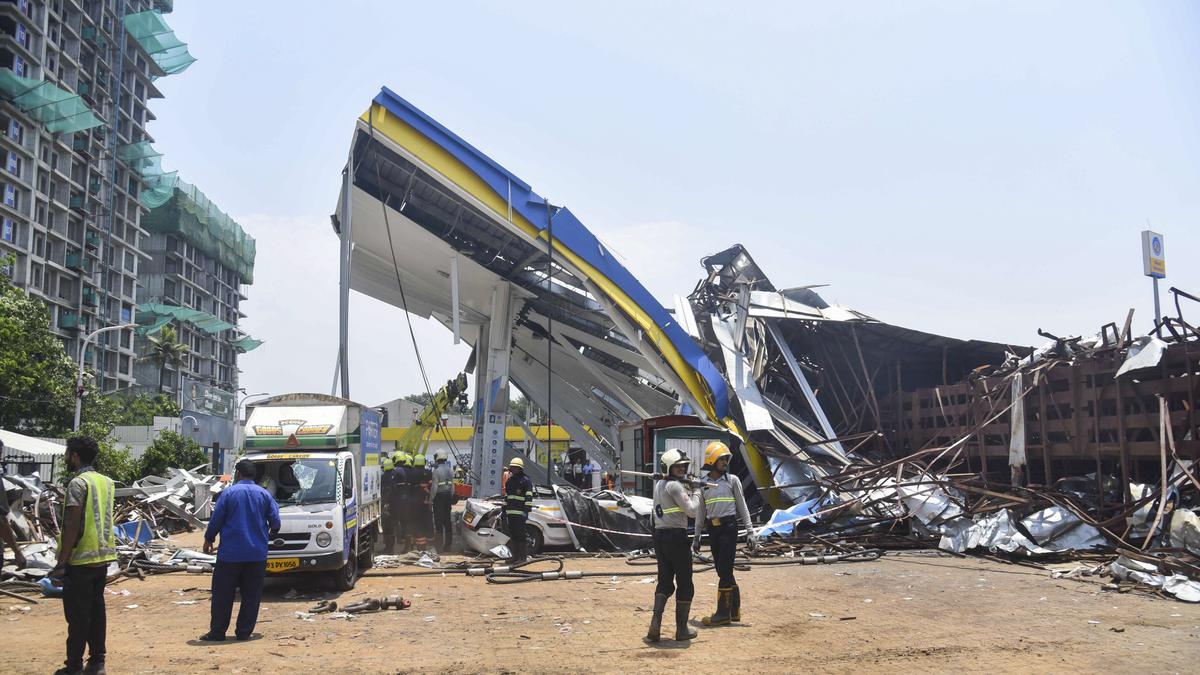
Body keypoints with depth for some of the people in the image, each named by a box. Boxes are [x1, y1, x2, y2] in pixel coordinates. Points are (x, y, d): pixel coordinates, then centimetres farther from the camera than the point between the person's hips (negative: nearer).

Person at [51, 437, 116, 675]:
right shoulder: (106, 481, 11)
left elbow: (72, 526, -18)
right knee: (96, 609, 11)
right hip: (103, 557, 7)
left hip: (81, 559, -7)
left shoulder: (78, 483, -13)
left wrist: (61, 562, -14)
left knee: (77, 614, -1)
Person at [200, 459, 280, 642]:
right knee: (251, 596, 8)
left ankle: (217, 632, 9)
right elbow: (275, 522, 5)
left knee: (223, 595, 6)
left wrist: (208, 540, 13)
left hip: (231, 553, -2)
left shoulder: (228, 493, -5)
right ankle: (244, 632, 9)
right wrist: (272, 531, 27)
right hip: (257, 555, 2)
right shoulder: (265, 495, 3)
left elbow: (216, 520, -3)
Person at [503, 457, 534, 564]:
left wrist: (527, 511, -17)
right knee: (513, 535, 9)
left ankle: (522, 557, -4)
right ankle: (515, 556, 15)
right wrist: (504, 511, 20)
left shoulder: (526, 481, -4)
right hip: (510, 513, 7)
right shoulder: (509, 481, 19)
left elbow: (529, 498, -10)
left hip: (520, 513, -7)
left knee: (520, 535, -8)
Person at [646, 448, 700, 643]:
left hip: (659, 536, 8)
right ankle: (682, 629, 12)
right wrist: (695, 495, 0)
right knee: (685, 584, 6)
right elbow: (692, 511, -16)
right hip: (676, 536, -8)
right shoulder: (675, 486, -13)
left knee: (664, 582, 14)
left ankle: (655, 625, 0)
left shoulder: (658, 485, 13)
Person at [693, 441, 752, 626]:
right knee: (723, 571, 9)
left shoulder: (732, 480, 2)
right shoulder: (704, 484, 11)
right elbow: (701, 512, 15)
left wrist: (749, 529, -3)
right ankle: (734, 610, 20)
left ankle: (723, 612, -3)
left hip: (729, 527, -4)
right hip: (713, 530, 4)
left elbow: (742, 506, 3)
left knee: (724, 569, -7)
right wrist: (696, 536, 15)